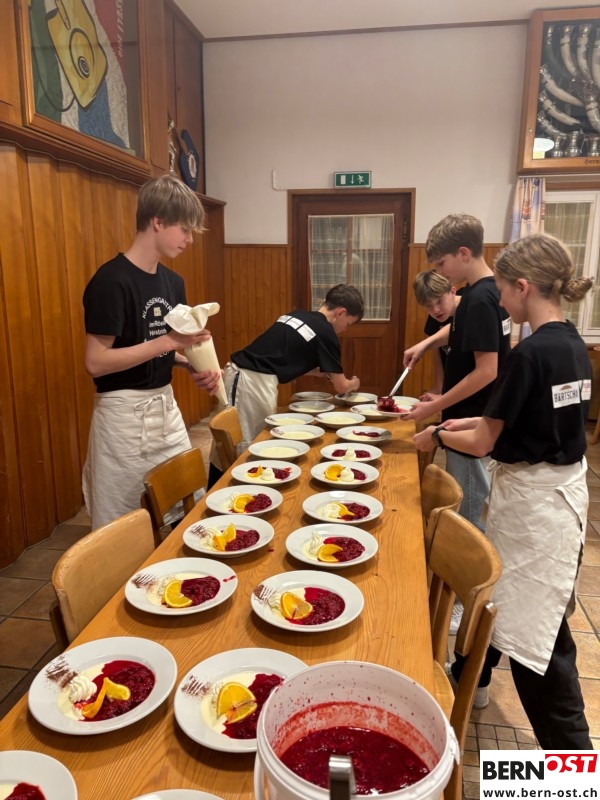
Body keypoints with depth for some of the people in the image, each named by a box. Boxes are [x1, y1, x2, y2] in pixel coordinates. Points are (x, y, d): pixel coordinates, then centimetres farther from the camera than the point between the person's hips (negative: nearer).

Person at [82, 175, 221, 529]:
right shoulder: (112, 280, -17)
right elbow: (96, 362, -20)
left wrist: (194, 366, -4)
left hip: (166, 406, 8)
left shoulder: (173, 281, 7)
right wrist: (169, 341, -23)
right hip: (124, 413, -7)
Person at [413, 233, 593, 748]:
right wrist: (477, 420, 15)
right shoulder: (574, 346, 4)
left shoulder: (531, 354, -23)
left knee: (535, 634, 3)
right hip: (559, 487, 9)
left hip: (534, 500, -9)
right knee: (495, 589, 25)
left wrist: (437, 435, 0)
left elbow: (482, 444, -17)